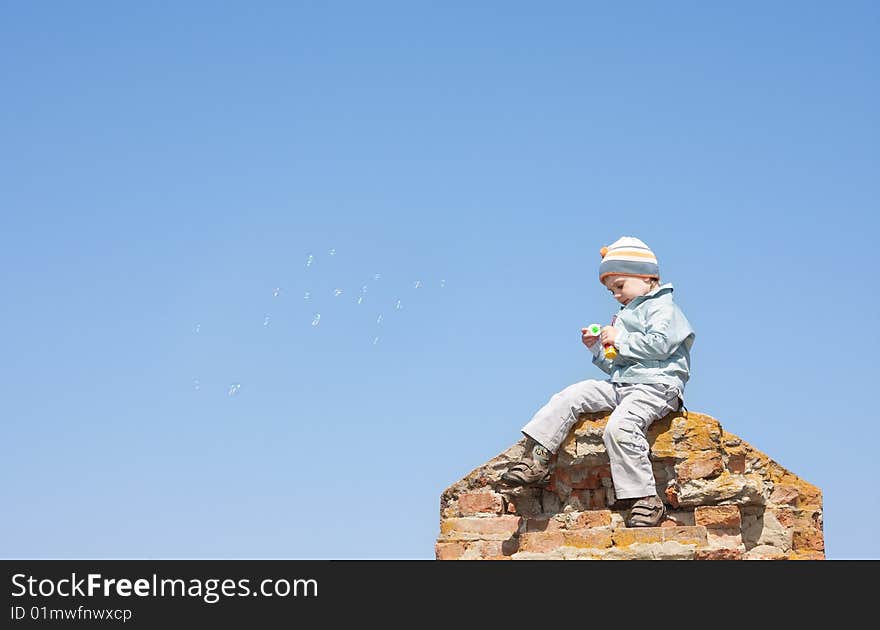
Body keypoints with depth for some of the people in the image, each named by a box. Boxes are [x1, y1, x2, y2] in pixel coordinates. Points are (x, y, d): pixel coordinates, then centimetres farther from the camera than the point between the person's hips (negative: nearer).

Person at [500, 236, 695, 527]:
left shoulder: (662, 307, 2)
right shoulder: (624, 316, 30)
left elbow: (660, 343, -17)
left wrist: (621, 339, -8)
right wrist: (599, 349, 13)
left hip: (656, 385, -9)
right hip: (620, 385, 9)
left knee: (619, 427, -33)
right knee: (570, 397, -5)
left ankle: (645, 500, -29)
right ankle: (537, 459, -12)